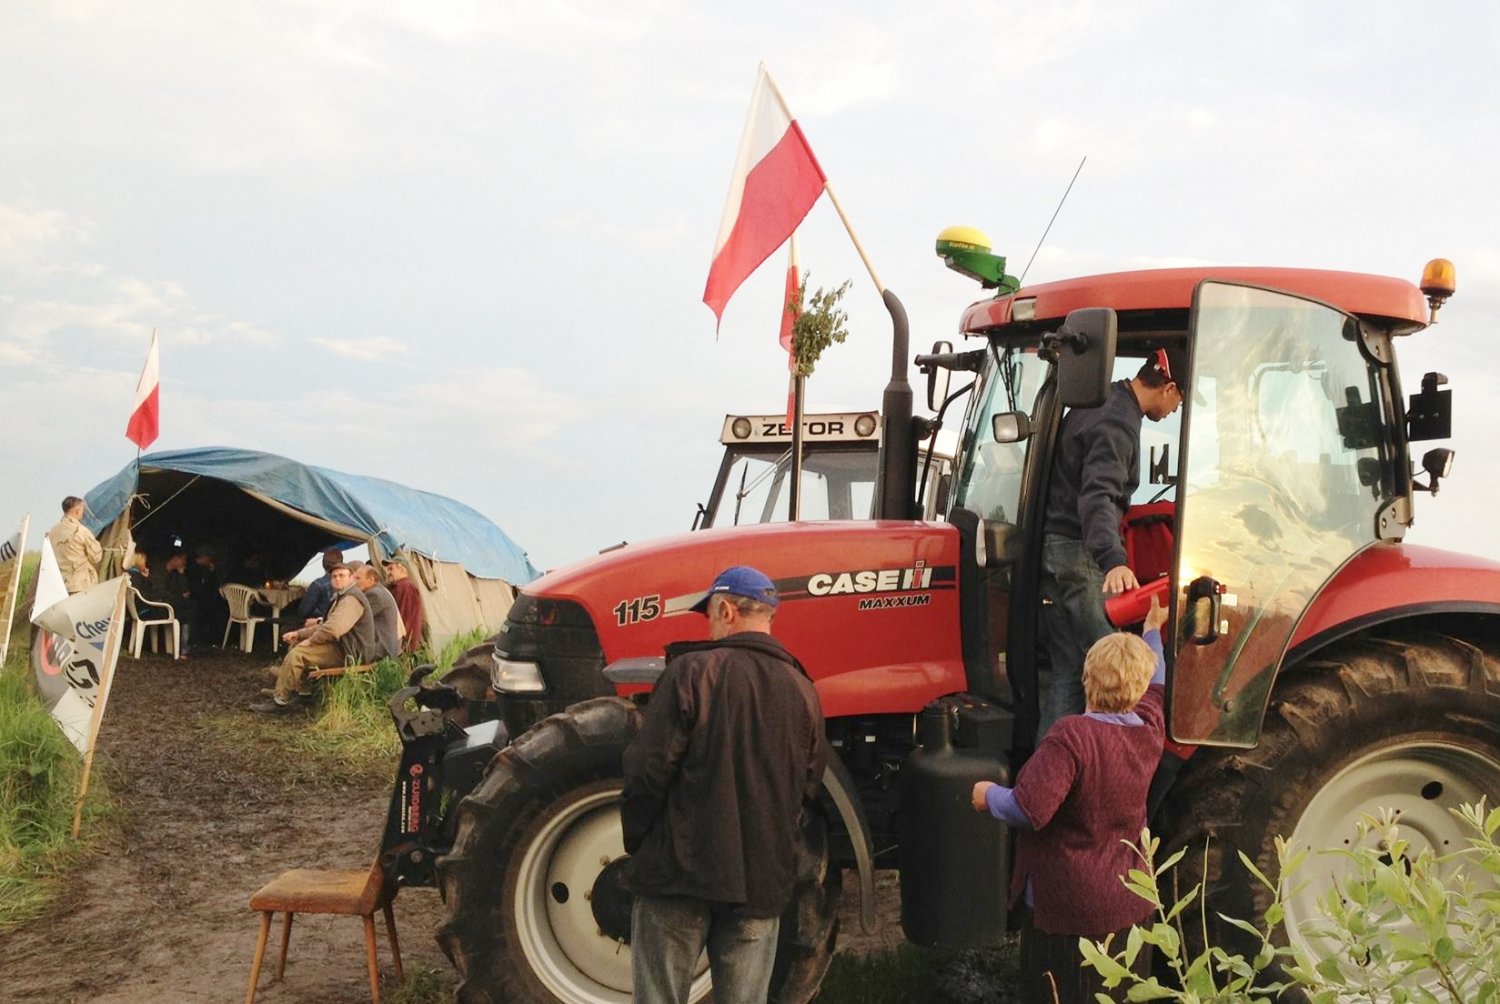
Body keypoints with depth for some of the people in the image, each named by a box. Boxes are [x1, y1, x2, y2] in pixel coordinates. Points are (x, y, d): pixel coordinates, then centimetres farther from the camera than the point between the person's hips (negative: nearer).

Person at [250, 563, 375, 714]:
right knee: (295, 644, 17)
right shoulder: (341, 597, 20)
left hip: (349, 654, -11)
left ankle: (280, 701, -14)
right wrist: (298, 634, 12)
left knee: (297, 654, -20)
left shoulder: (351, 599, -18)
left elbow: (333, 629, -30)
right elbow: (324, 626, 25)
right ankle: (301, 691, 15)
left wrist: (310, 640, -15)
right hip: (342, 647, 11)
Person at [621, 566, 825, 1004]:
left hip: (681, 872, -4)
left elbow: (648, 771, -11)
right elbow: (808, 788, 10)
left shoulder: (692, 671, -9)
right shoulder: (803, 692, 4)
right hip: (763, 883, 4)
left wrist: (637, 844, 3)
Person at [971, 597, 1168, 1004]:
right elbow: (1154, 688, 20)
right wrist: (1152, 630, 35)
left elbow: (1030, 811, -30)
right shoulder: (1149, 732, -3)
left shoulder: (1071, 736, -25)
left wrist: (989, 795, -10)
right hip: (1130, 907, 7)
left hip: (1068, 913, -7)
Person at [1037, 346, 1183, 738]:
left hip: (1057, 548, 10)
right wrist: (1113, 560, -43)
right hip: (1079, 556, -10)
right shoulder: (1118, 423, -16)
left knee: (1067, 670, 11)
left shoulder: (1100, 404, 15)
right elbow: (1097, 497, -31)